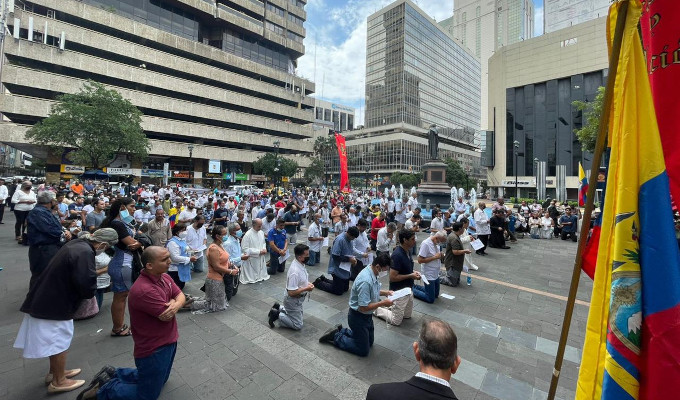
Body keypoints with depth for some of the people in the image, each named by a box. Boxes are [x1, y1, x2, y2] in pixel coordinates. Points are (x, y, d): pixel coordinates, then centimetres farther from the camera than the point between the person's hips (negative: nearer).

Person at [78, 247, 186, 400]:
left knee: (159, 381, 29)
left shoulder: (165, 277, -4)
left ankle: (112, 375, 34)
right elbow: (166, 315, -26)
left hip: (169, 341, 9)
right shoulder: (144, 290, -32)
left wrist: (175, 306, -24)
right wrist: (172, 302, -7)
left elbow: (181, 296, -2)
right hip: (153, 349, -8)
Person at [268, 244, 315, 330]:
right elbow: (292, 292, -31)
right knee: (298, 325, 5)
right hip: (293, 300, -9)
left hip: (298, 298, 9)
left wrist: (307, 283, -5)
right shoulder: (295, 271, -35)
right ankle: (277, 315, 7)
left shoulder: (301, 264, -7)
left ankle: (278, 307, 28)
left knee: (299, 315, 30)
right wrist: (307, 288, -25)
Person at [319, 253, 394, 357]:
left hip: (367, 315, 9)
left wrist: (385, 292, 1)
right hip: (358, 317, -9)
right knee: (363, 350, 5)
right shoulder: (365, 281, -34)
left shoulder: (373, 273, -5)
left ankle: (341, 331, 28)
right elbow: (363, 307, -31)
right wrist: (383, 303, -24)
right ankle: (335, 336, 13)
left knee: (369, 342, 24)